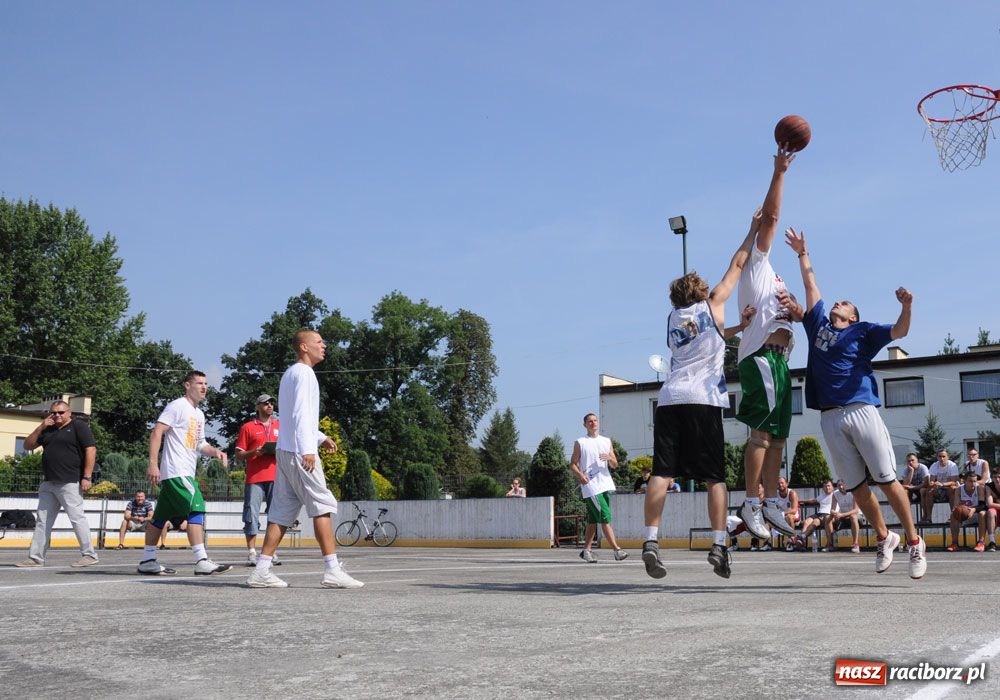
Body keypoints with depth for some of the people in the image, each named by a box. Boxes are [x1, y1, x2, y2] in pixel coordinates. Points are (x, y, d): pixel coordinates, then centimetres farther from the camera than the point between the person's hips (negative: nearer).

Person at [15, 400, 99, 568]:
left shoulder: (79, 426, -1)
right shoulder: (47, 430, 20)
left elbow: (91, 450, -9)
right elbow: (28, 446, 17)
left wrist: (86, 477, -17)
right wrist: (41, 427, 4)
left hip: (70, 483, -7)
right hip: (48, 484, 7)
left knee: (77, 518, -9)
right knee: (42, 521, 8)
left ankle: (89, 555, -5)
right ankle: (35, 557, 12)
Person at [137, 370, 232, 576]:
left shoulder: (199, 414, 21)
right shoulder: (178, 406, -7)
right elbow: (157, 432, -14)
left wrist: (215, 451, 7)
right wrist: (153, 464, -21)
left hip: (185, 473, 10)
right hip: (176, 472, -10)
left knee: (161, 517, 13)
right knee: (196, 510, -17)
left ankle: (147, 561, 18)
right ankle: (202, 562, -20)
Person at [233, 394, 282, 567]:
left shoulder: (280, 426, 17)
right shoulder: (248, 427, 7)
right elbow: (238, 454, 6)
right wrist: (254, 452, -12)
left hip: (275, 477, 3)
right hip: (254, 478, -3)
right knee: (252, 515, -5)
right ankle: (251, 553, -2)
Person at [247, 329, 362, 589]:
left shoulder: (291, 373, 23)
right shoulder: (303, 373, -6)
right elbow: (300, 413, -17)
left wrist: (320, 438, 20)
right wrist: (307, 449, -22)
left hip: (285, 450, 9)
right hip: (298, 450, -9)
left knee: (283, 511, 6)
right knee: (323, 506, -8)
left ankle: (261, 571, 3)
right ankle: (332, 571, -11)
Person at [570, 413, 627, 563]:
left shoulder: (607, 441, 16)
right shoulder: (580, 442, 3)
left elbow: (615, 465, 14)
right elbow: (572, 465, 2)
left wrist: (609, 458, -9)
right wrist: (580, 475, -18)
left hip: (605, 484, 5)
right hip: (590, 486, -5)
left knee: (593, 520, 11)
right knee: (605, 518, -13)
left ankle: (586, 550, 19)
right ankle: (617, 550, -15)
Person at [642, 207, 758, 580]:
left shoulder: (673, 319, 23)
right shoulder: (712, 305, 12)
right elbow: (737, 264, 21)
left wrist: (738, 326, 33)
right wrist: (754, 228, 29)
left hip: (669, 399, 4)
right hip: (703, 400, -3)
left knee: (662, 473, -3)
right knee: (715, 477, 2)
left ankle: (650, 540, -13)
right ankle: (719, 544, -5)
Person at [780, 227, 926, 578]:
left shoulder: (863, 332, 12)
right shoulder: (818, 324, 20)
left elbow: (899, 331, 0)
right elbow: (810, 282, 28)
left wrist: (906, 307, -17)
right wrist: (802, 253, 32)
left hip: (862, 411, -3)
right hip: (831, 418, 3)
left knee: (887, 480, -4)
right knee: (856, 486, 6)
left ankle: (914, 542, 8)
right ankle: (883, 537, 24)